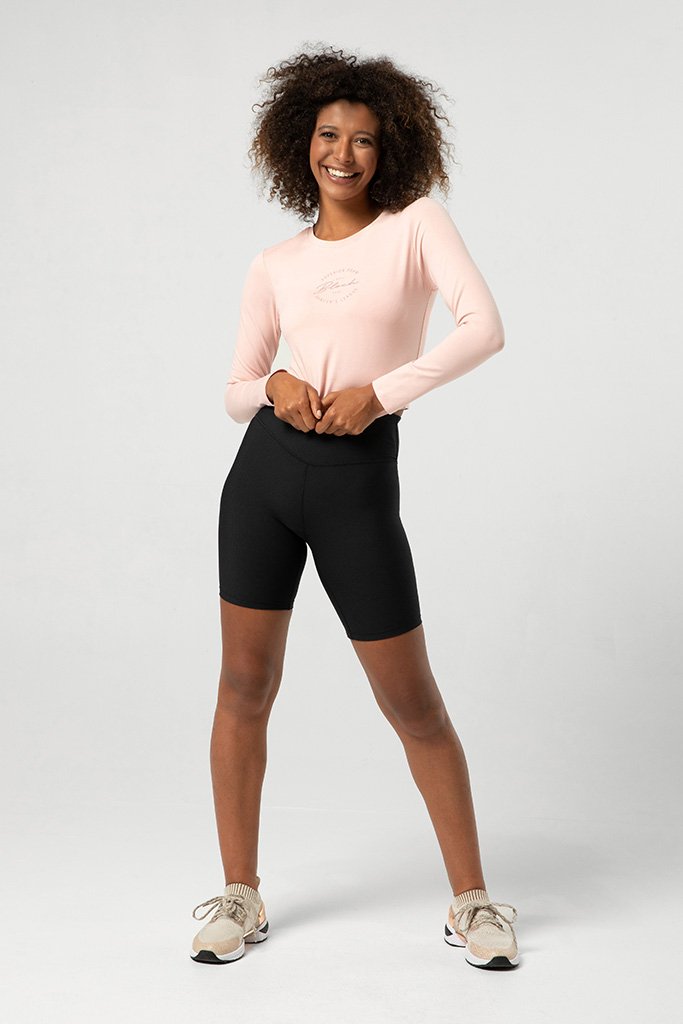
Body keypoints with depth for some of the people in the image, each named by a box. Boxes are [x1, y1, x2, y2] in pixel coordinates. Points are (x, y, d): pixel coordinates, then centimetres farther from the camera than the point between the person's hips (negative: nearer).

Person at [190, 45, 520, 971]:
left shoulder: (418, 224, 4)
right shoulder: (274, 266, 11)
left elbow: (485, 328, -10)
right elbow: (237, 391, 13)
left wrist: (380, 391, -16)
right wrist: (274, 385, -9)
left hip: (359, 483, -3)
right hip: (267, 470, 3)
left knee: (413, 702, 2)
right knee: (245, 687, 5)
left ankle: (472, 900, 17)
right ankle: (239, 896, 20)